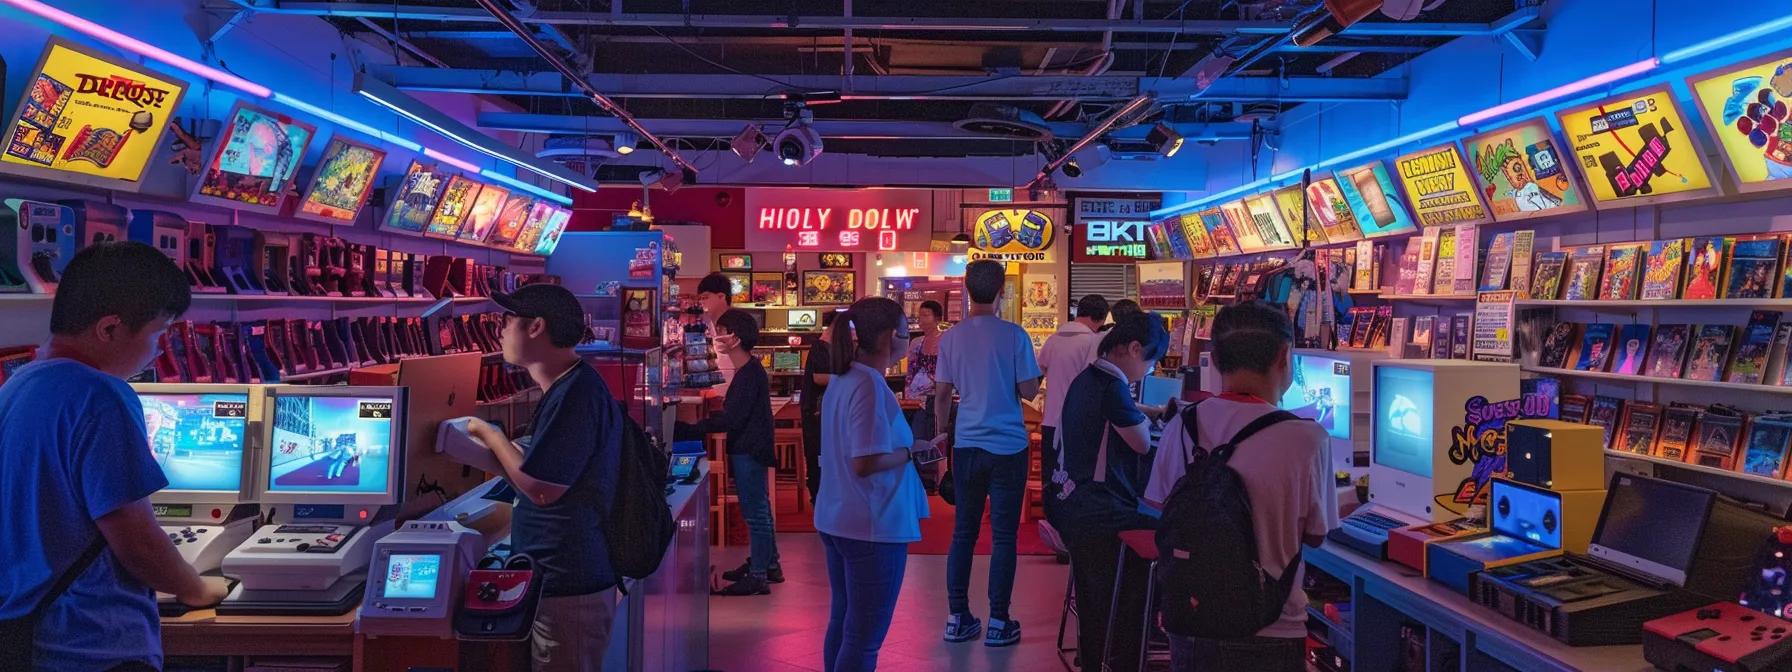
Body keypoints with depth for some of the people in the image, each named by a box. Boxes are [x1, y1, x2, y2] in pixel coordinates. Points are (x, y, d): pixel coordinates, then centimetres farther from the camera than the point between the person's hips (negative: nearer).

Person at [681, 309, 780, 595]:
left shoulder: (749, 374, -20)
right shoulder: (749, 370, 12)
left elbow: (730, 420, -23)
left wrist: (689, 429, -22)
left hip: (749, 452, -10)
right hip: (749, 449, 10)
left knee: (755, 512, -4)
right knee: (759, 510, 18)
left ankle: (758, 576, 1)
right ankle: (768, 565, 29)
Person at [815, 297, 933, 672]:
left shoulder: (841, 380, 9)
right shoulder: (870, 385, -20)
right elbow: (865, 463, -25)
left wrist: (908, 445, 12)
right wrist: (911, 452, -11)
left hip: (837, 521, 9)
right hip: (873, 527, -9)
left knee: (843, 623, 19)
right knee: (864, 637, 1)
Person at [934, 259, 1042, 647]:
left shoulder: (951, 338, 1)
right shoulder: (1014, 335, -9)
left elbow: (942, 392, 6)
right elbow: (1029, 391, -7)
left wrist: (941, 427, 22)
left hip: (966, 446, 3)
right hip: (1008, 447, -3)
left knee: (964, 532, 11)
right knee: (1003, 535, 4)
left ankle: (957, 618, 16)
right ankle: (998, 623, 8)